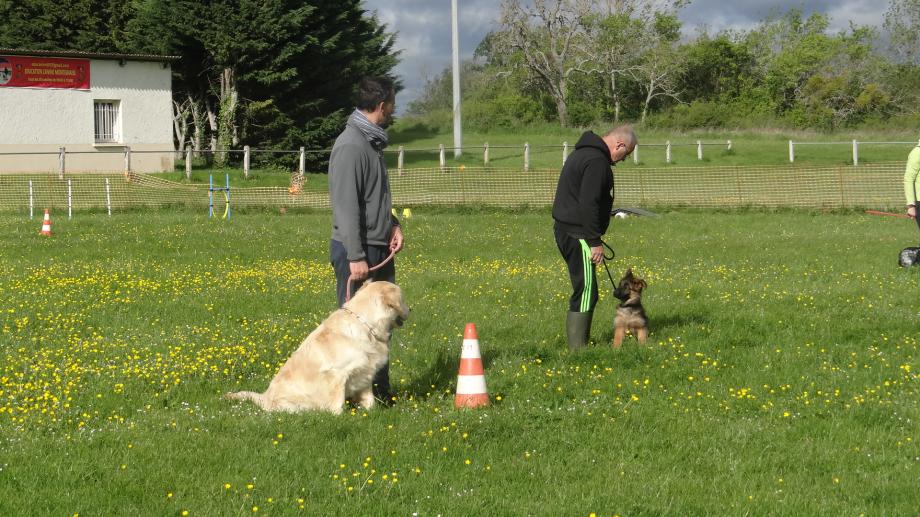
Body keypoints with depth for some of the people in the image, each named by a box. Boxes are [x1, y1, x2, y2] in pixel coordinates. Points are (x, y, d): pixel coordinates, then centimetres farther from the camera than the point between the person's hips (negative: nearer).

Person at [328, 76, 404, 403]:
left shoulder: (373, 142, 14)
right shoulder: (350, 146, -17)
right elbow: (346, 206, -20)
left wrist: (393, 225, 5)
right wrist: (355, 257, -22)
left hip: (380, 249, 10)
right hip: (357, 251, -10)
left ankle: (380, 391, 21)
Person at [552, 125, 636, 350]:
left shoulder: (583, 153, 18)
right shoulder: (597, 161, -17)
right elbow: (588, 204, -23)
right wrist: (595, 242, -19)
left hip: (565, 230, 11)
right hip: (578, 234, -11)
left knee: (584, 289, 16)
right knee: (585, 291, -8)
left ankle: (578, 344, 21)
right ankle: (577, 349, -8)